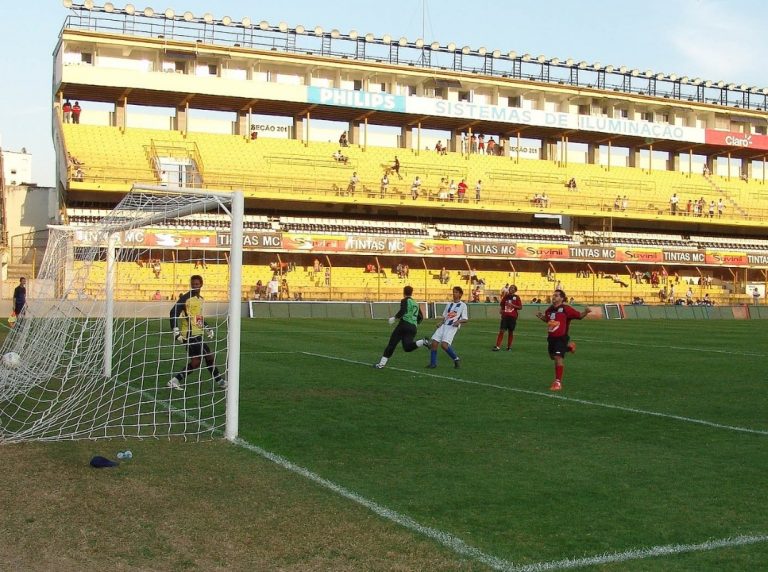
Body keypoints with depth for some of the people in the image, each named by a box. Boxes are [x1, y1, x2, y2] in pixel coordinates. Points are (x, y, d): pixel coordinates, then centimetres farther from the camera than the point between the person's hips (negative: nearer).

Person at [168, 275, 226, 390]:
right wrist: (176, 330, -21)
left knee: (195, 362, 7)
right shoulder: (186, 298, -11)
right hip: (190, 334, -9)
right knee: (209, 356, -6)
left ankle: (175, 380, 13)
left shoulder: (200, 299, 15)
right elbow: (173, 313, -15)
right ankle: (219, 381, 8)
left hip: (197, 334, 9)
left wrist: (208, 328, 19)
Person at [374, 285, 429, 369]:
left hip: (404, 324, -5)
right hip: (413, 328, 5)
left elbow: (402, 311, -16)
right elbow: (421, 317, 21)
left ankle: (381, 364, 2)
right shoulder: (416, 304, 22)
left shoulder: (405, 301, 3)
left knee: (391, 344, 2)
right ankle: (423, 342, -26)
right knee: (407, 347, -5)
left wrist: (394, 318, -10)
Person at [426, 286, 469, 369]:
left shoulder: (463, 305, 4)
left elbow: (465, 319, 1)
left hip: (452, 327, -6)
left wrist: (459, 321, -19)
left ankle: (456, 359, 1)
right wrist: (441, 322, 4)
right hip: (444, 325, 6)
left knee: (444, 345, -22)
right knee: (434, 343, -7)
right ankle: (433, 363, 4)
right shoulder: (449, 305, 20)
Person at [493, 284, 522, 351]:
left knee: (510, 332, 5)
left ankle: (509, 347, 17)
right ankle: (498, 346, -8)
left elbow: (520, 307, -4)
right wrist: (500, 310, -1)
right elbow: (501, 305, 18)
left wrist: (512, 305, -15)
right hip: (505, 316, 2)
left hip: (512, 317, -2)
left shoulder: (516, 297, 0)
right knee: (501, 331, -6)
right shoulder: (505, 296, 9)